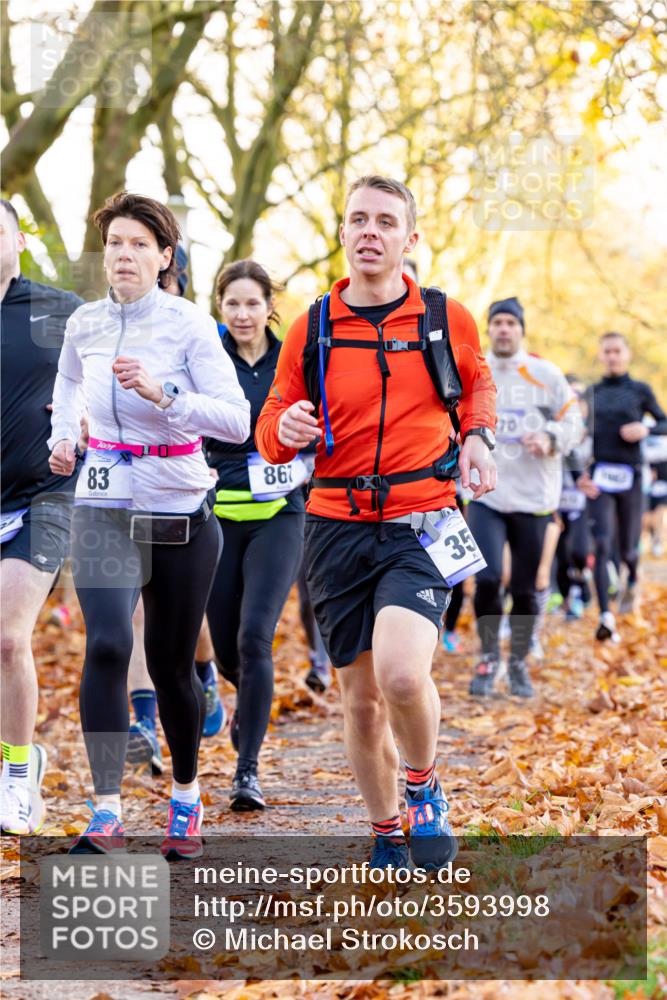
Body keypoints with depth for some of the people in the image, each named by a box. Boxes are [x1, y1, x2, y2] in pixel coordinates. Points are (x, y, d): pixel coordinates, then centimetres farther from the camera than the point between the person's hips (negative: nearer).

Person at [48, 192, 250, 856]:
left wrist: (160, 392, -29)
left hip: (180, 511, -1)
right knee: (106, 646, -20)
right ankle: (106, 814, -17)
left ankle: (185, 794, 33)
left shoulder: (189, 326, -8)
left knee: (171, 664, 8)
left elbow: (237, 421, -18)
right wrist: (61, 438, 12)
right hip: (105, 507, 1)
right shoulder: (84, 325, 3)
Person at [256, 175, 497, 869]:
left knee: (401, 674, -24)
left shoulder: (448, 320, 3)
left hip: (421, 524, -2)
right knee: (361, 695, 7)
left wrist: (476, 436, 5)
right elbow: (269, 434, 10)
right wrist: (284, 428, -14)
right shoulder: (311, 329, 4)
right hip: (338, 526, 2)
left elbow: (476, 382, 25)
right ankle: (387, 833, 28)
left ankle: (423, 786, 6)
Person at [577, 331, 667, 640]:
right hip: (598, 477, 1)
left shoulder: (640, 391, 4)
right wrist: (582, 472, 3)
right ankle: (606, 618, -18)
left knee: (627, 548, 6)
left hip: (630, 476, -1)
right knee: (602, 546, -13)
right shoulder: (592, 393, 10)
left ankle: (632, 580, 43)